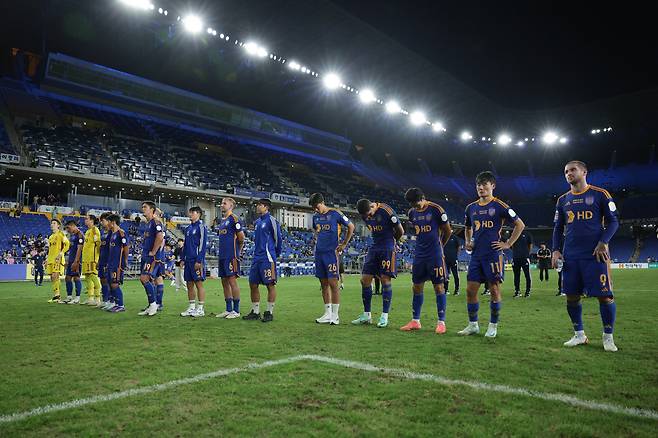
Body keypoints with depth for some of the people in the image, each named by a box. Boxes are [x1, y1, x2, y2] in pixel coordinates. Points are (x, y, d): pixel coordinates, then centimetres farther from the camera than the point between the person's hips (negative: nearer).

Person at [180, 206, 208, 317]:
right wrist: (183, 259, 14)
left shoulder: (201, 227, -6)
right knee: (189, 284, 9)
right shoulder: (188, 228, 17)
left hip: (197, 261, -8)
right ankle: (191, 308, 17)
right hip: (188, 260, 8)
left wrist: (199, 260, -17)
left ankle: (200, 309, 2)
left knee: (199, 284, -3)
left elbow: (203, 245, -12)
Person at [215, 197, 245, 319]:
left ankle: (236, 311, 2)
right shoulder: (221, 221, 18)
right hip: (222, 256, 9)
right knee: (224, 282, 10)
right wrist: (221, 252, 17)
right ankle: (228, 309, 18)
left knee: (232, 281, -6)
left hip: (231, 256, -9)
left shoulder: (234, 219, -8)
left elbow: (241, 237, -10)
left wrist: (238, 251, 1)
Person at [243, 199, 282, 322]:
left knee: (270, 285, -1)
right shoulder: (257, 222, 17)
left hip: (267, 258, -8)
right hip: (256, 258, 9)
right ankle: (255, 312, 18)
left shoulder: (271, 221, -8)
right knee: (253, 284, 9)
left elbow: (278, 239, -5)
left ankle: (269, 312, 7)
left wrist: (274, 255, 4)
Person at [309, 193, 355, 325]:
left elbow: (351, 226, 1)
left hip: (332, 252, -6)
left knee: (333, 282, -7)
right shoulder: (315, 217, 13)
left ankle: (335, 315, 0)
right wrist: (316, 240, 13)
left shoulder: (335, 214, -5)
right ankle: (327, 314, 15)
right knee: (324, 283, 8)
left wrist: (344, 244, 0)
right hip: (319, 253, 6)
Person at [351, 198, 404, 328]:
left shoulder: (386, 211, -17)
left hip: (387, 249, -6)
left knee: (385, 280, -6)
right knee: (365, 280, 2)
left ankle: (384, 316, 3)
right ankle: (366, 315, 12)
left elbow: (400, 231, -7)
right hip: (374, 248, 6)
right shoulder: (365, 215, 2)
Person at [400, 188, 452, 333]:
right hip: (419, 254, 6)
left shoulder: (436, 209, -11)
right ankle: (415, 321, 16)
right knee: (417, 287, 7)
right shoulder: (412, 213, 7)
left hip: (435, 255, -6)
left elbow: (447, 231, -2)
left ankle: (441, 322, 6)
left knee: (439, 287, -1)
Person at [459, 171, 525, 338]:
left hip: (493, 254, -5)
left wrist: (508, 244, -5)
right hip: (476, 255, 5)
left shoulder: (499, 206, -5)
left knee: (494, 290, 2)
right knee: (470, 290, 4)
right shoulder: (471, 208, 12)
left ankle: (493, 326, 15)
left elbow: (520, 225, -2)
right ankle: (473, 325, 16)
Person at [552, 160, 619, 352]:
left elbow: (613, 221, 0)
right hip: (571, 257, 4)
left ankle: (608, 337, 13)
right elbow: (558, 228, 17)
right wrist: (556, 250, 5)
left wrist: (603, 243, -14)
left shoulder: (600, 195, 1)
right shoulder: (562, 200, 13)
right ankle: (579, 335, 19)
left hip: (595, 255, -4)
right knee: (571, 296, 5)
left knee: (605, 296, -4)